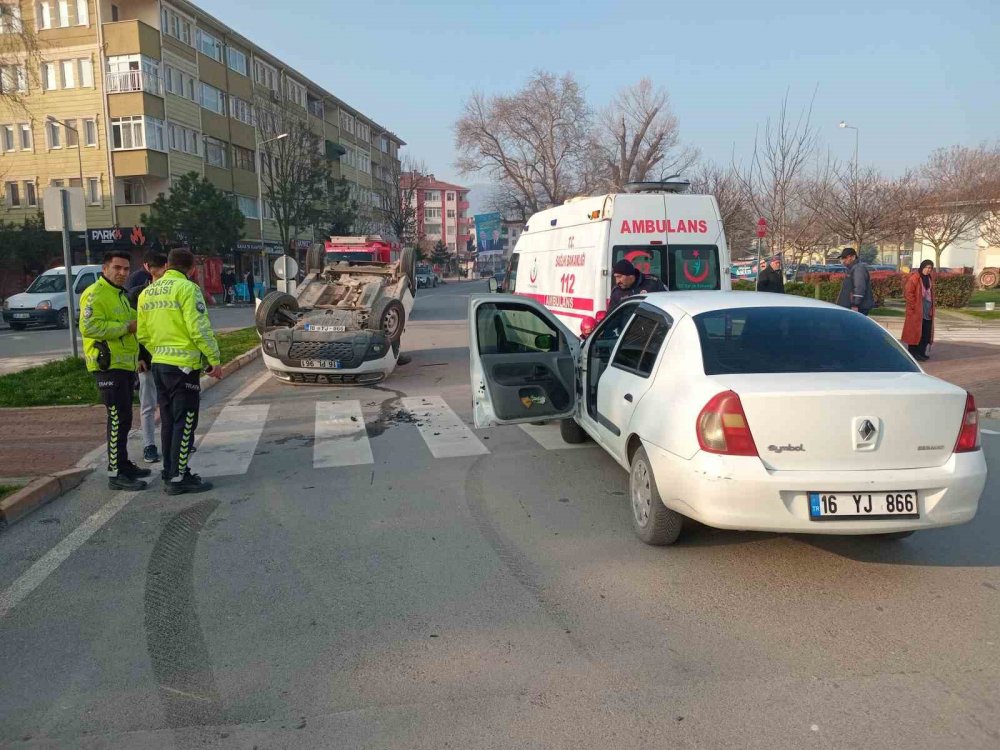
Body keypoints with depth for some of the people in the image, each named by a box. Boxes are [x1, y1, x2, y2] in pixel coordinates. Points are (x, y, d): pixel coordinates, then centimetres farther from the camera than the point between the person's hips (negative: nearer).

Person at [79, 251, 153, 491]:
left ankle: (123, 465, 26)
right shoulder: (95, 294, -12)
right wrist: (126, 327, -20)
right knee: (118, 419, -9)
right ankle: (116, 474, -5)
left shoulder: (119, 294, 21)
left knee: (123, 419, 16)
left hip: (125, 365, 10)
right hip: (109, 366, -10)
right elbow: (89, 327, -25)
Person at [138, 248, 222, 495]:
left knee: (168, 421, 15)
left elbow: (143, 335, 14)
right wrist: (214, 359, -11)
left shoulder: (147, 293, 12)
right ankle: (178, 478, 0)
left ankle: (169, 472, 23)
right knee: (184, 422, -2)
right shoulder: (187, 289, -11)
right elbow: (199, 329, -17)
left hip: (159, 364, 8)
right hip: (184, 364, -7)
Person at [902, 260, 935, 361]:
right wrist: (914, 306, -15)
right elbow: (908, 293, -15)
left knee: (926, 333, 9)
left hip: (927, 311, 8)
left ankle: (921, 353, 18)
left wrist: (931, 309, 13)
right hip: (917, 311, -8)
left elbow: (931, 293, 22)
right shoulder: (914, 278, -12)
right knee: (915, 332, -3)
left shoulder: (929, 278, 13)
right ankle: (913, 353, 4)